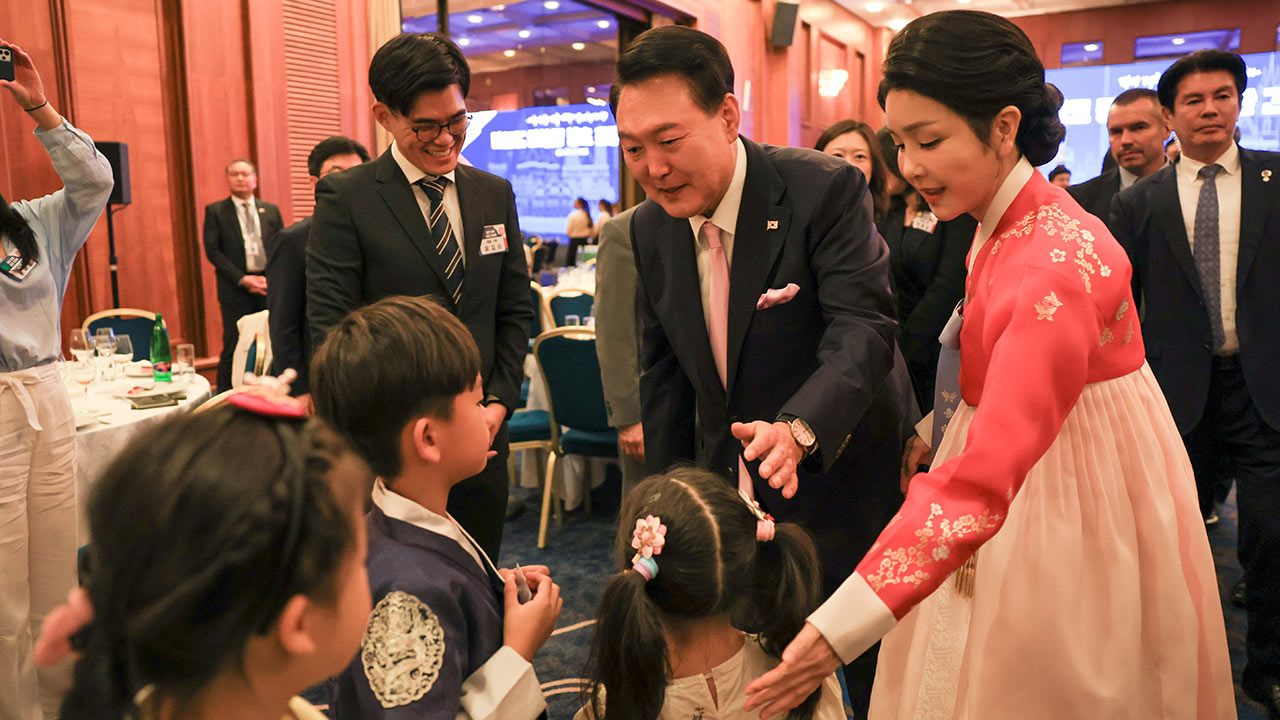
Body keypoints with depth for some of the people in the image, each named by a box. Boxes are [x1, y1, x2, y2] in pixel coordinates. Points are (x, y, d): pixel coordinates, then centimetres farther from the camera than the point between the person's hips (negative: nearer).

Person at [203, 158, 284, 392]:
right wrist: (242, 279, -12)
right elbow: (212, 251, -2)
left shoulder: (271, 211, 13)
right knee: (233, 349, -4)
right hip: (236, 291, -3)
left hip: (269, 286, 3)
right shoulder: (215, 211, 5)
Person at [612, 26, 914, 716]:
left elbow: (863, 328, -27)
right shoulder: (650, 227, -2)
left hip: (842, 486, -4)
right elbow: (663, 373, 5)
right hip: (728, 494, 5)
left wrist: (799, 428, -45)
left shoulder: (826, 189, -19)